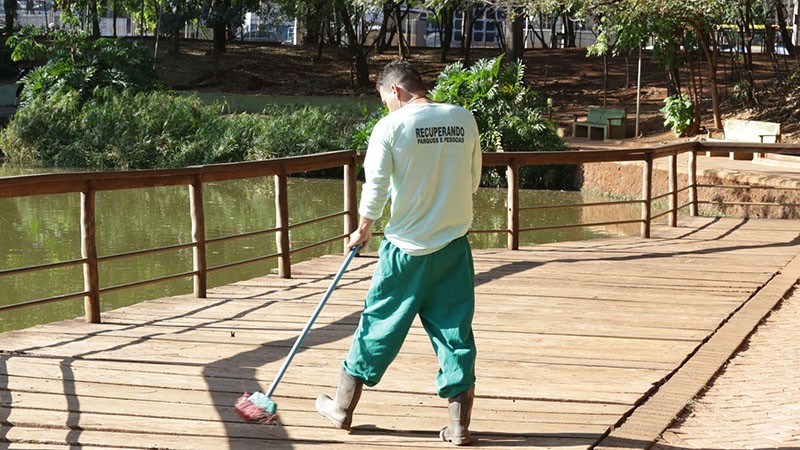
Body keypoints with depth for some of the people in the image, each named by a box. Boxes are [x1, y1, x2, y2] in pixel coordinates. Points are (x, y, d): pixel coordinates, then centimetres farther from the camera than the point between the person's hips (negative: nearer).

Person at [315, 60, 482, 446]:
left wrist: (363, 228, 6)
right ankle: (460, 426, 8)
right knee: (455, 331, 7)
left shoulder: (390, 127, -10)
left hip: (406, 247, -3)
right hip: (454, 246, 3)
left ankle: (342, 407, 24)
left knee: (378, 325, 10)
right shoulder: (464, 120, 2)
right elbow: (473, 181, 9)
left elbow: (375, 187, -10)